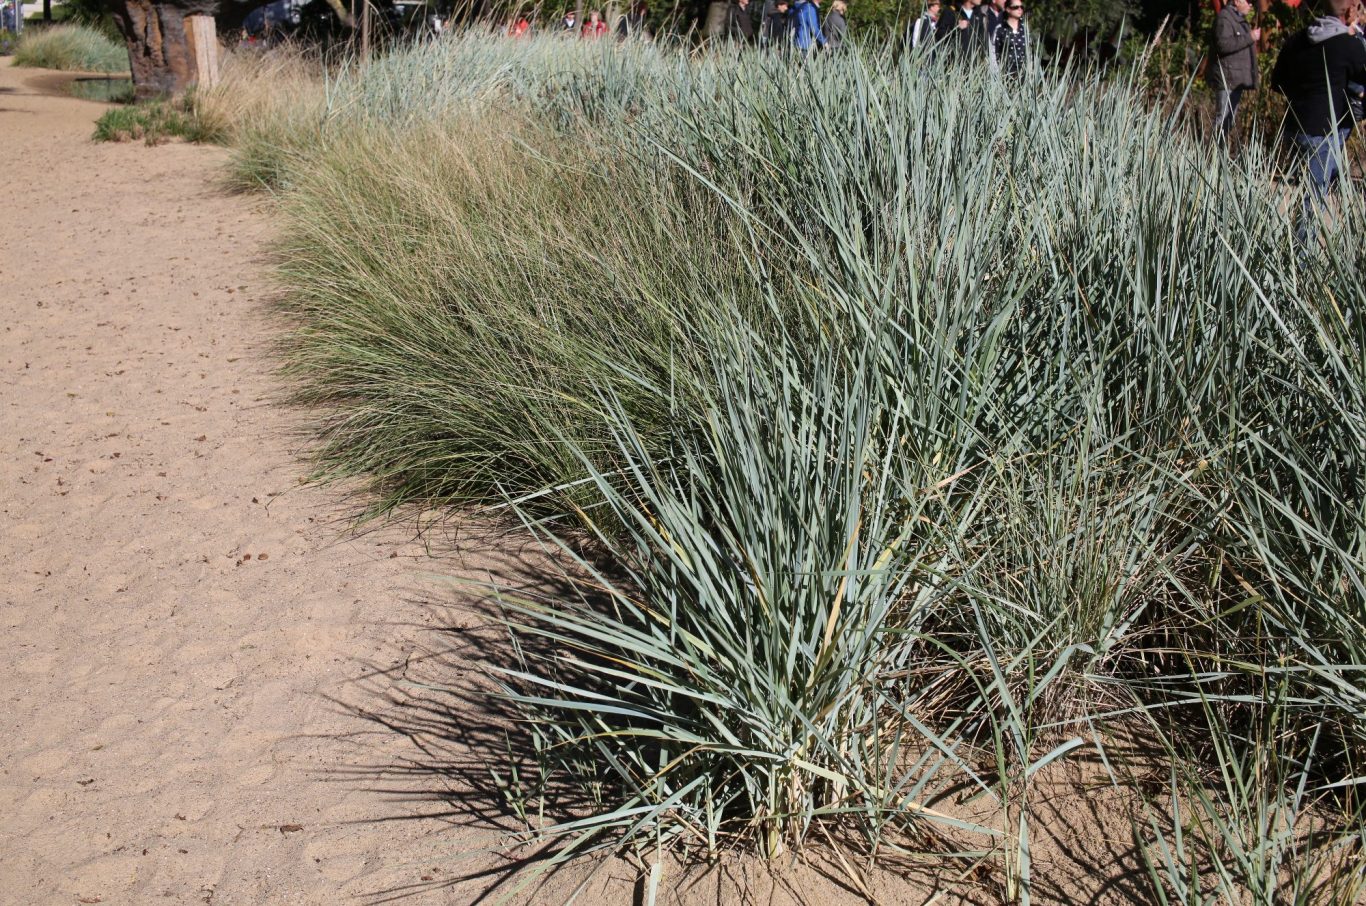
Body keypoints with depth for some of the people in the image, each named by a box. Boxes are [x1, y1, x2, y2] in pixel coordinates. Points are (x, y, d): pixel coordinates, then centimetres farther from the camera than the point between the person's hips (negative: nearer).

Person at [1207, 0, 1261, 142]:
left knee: (1229, 120, 11)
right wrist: (1249, 37, -21)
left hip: (1237, 79, 10)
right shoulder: (1224, 18, -11)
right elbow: (1223, 45, -25)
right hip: (1226, 78, -10)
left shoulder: (1239, 19, 21)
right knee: (1223, 119, -13)